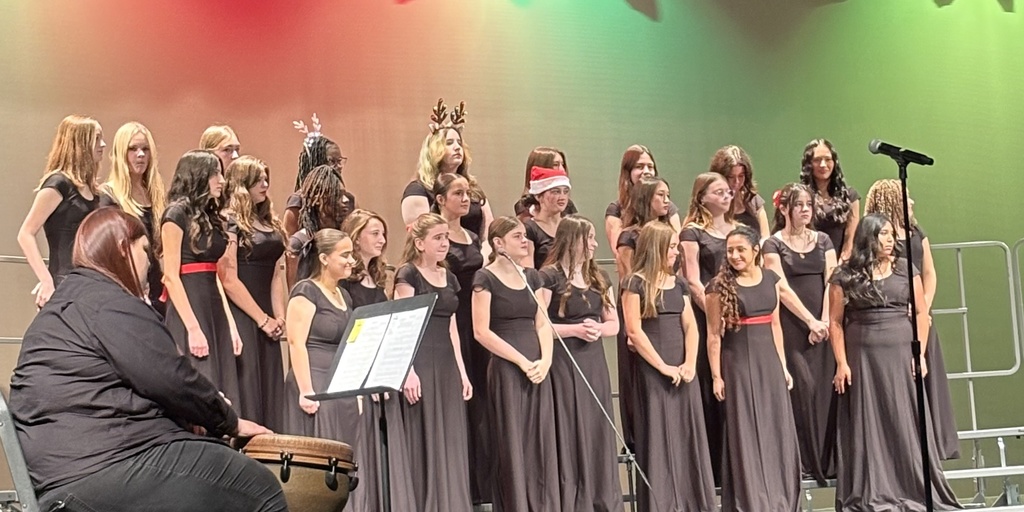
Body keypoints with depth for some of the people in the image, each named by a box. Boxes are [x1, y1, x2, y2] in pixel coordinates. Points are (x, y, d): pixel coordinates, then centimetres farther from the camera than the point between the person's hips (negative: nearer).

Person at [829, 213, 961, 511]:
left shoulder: (905, 270, 7)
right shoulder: (845, 276, 1)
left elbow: (921, 313, 5)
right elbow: (835, 321, 0)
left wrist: (920, 353, -4)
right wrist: (842, 363, -6)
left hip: (902, 353, 1)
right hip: (863, 357, -1)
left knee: (907, 422, 2)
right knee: (868, 425, 2)